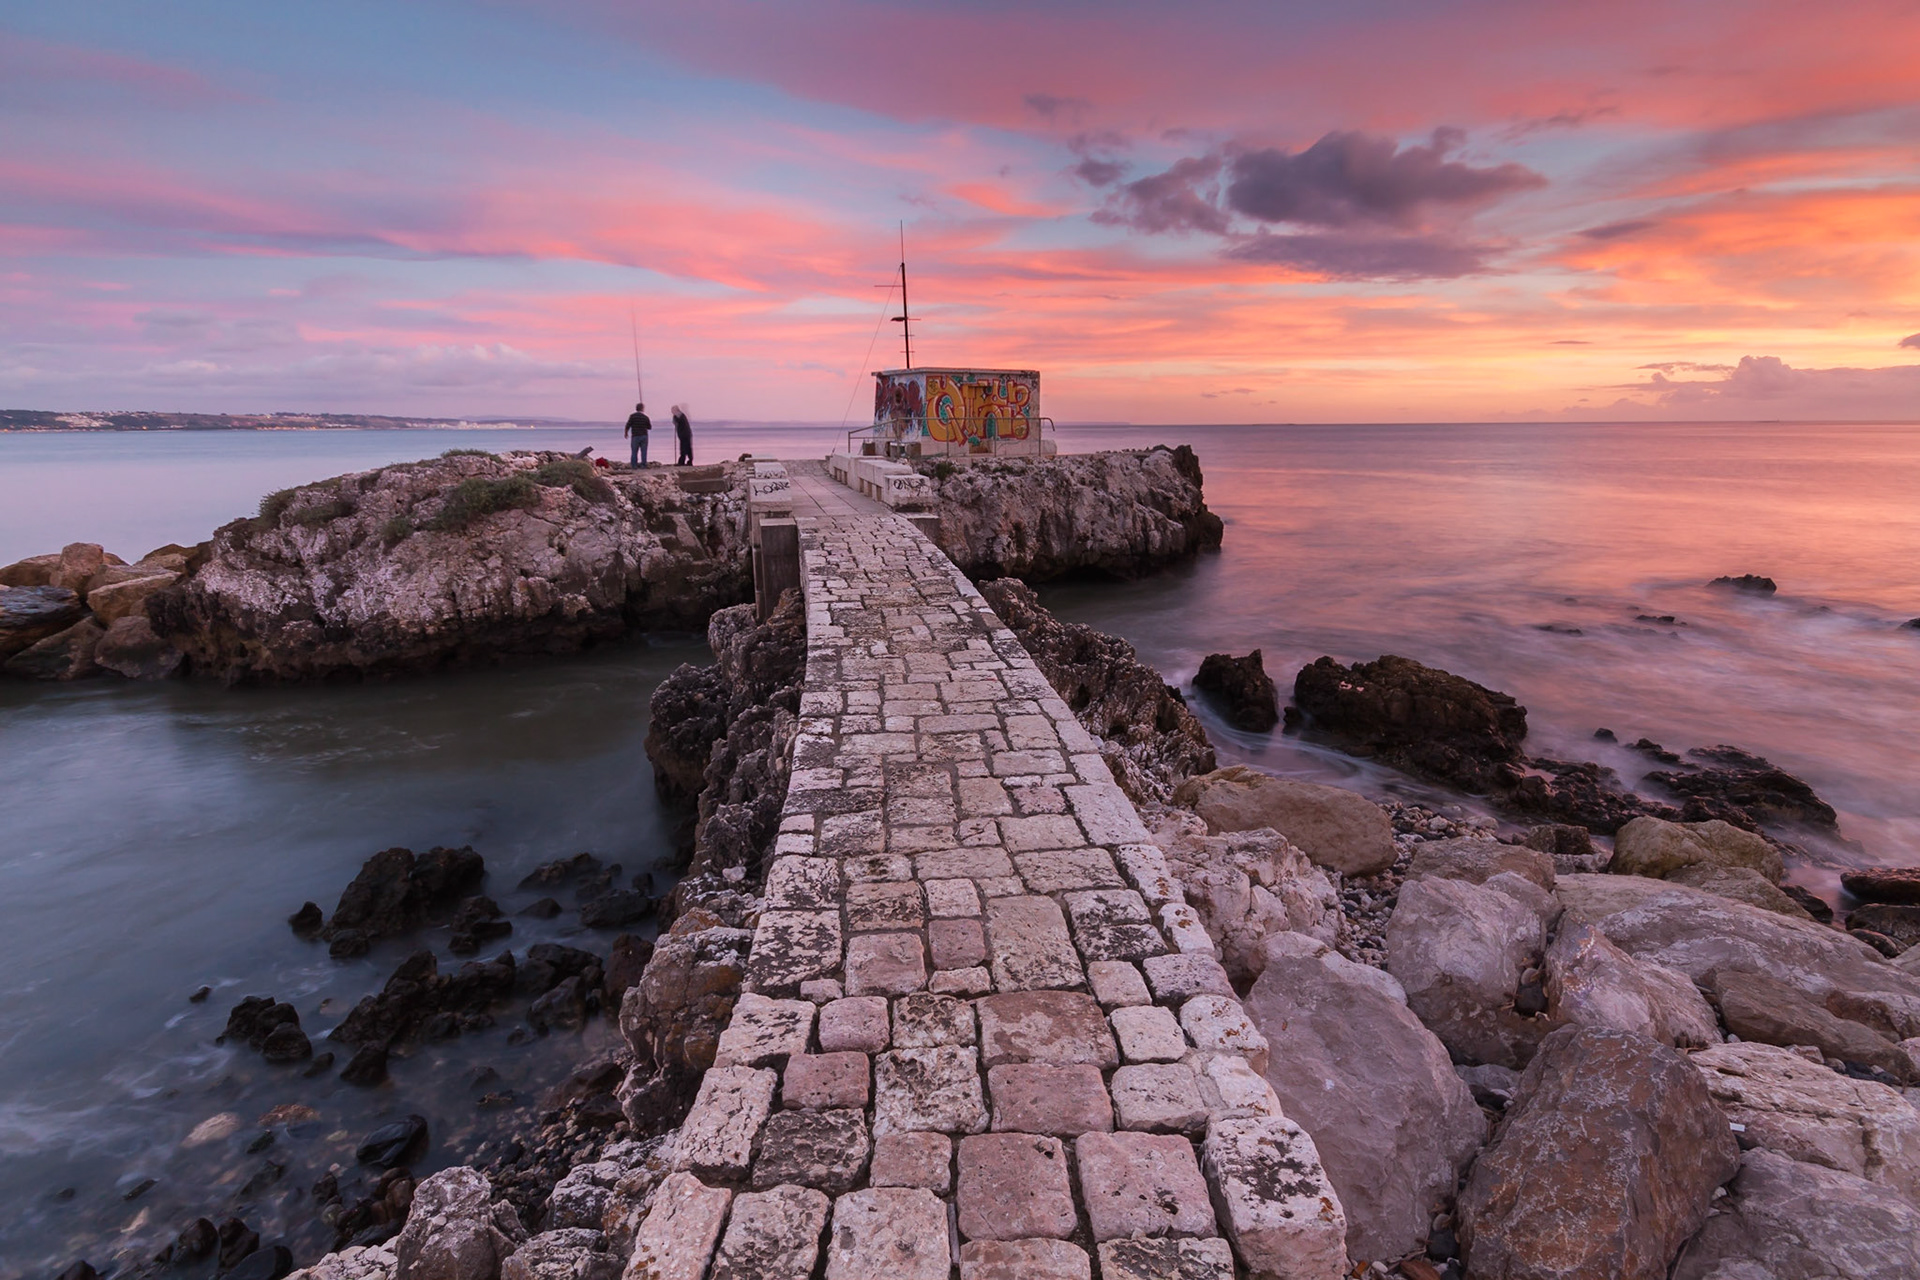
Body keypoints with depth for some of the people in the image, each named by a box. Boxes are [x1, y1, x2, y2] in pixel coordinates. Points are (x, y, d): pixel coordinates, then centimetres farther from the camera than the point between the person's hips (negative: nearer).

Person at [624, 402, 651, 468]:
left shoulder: (632, 416, -5)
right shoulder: (646, 417, 1)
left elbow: (628, 425, -7)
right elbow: (649, 427, 8)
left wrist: (626, 433, 9)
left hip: (635, 436, -1)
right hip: (644, 436, 1)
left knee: (634, 452, 3)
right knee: (643, 451, 5)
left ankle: (634, 465, 1)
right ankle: (643, 465, 3)